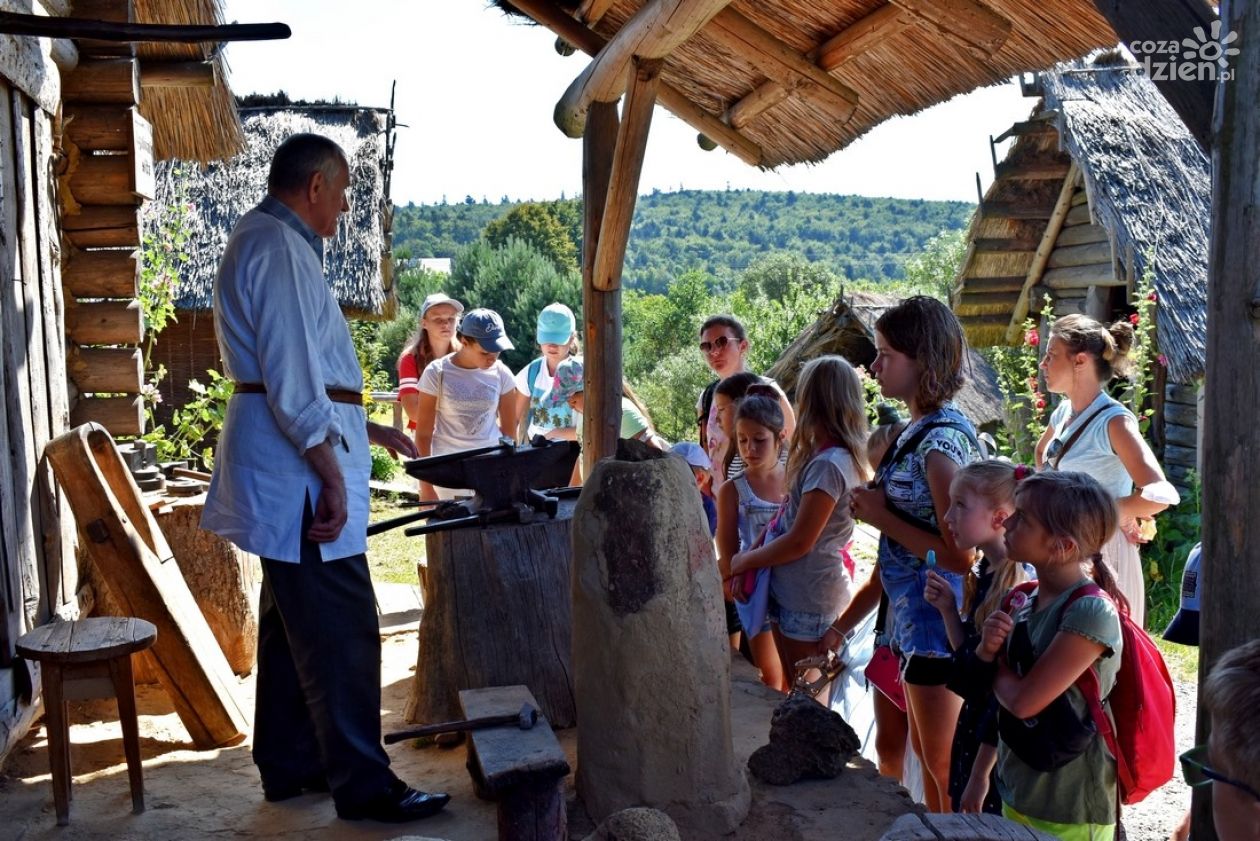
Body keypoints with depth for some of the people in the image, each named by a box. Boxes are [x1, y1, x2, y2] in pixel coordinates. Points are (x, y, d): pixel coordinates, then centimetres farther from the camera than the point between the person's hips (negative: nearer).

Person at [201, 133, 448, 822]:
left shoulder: (265, 243, 21)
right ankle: (363, 784, 3)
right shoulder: (279, 246, -12)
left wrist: (365, 429, 26)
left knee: (292, 622, 16)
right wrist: (330, 470, -20)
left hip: (286, 468, 11)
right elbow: (290, 374, -21)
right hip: (295, 464, -11)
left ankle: (288, 766, 27)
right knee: (342, 630, -6)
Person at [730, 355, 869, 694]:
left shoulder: (827, 465, -22)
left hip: (809, 600, -9)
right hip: (796, 593, 9)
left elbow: (799, 542, -20)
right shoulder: (833, 457, 9)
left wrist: (743, 561, -7)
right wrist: (748, 560, 3)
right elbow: (786, 520, 11)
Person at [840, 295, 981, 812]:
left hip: (937, 619, -9)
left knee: (944, 767, 7)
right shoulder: (920, 429, 7)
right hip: (915, 616, 9)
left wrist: (883, 517, -17)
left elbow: (959, 555, -26)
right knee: (926, 753, 22)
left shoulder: (940, 439, -22)